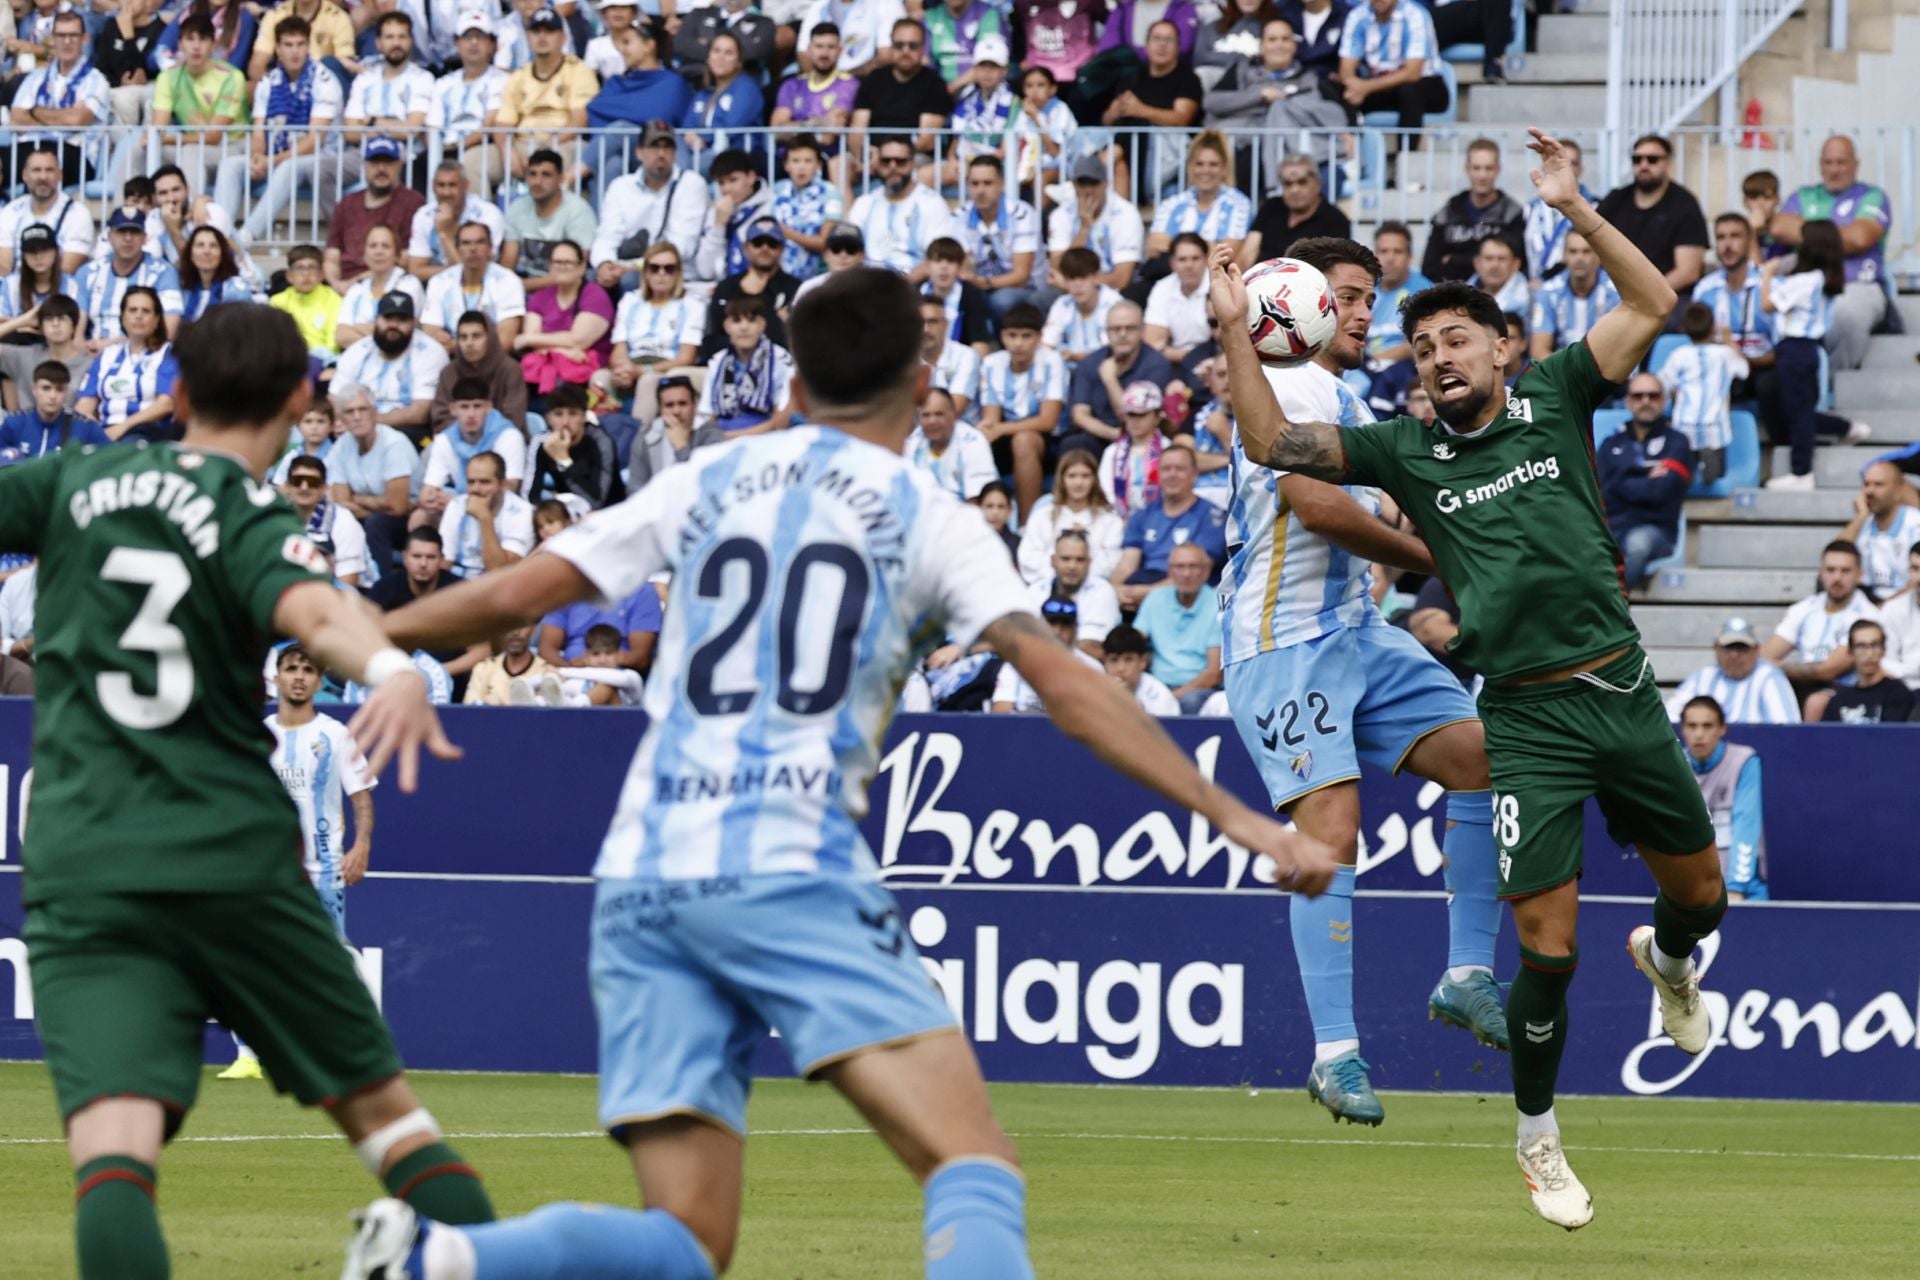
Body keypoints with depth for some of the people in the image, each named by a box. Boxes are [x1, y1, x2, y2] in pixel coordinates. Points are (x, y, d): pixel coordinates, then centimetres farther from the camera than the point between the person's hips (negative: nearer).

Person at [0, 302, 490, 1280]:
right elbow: (313, 609, -23)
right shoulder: (250, 522, -2)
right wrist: (393, 672, -42)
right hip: (233, 859, -1)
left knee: (113, 1138, -16)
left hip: (79, 866, 1)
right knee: (374, 1097, 17)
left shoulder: (81, 480, 8)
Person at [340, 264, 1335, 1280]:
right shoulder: (929, 518, 8)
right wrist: (1233, 817, -1)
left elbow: (513, 595, 15)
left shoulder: (709, 479, 18)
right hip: (792, 868, -5)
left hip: (641, 870, 5)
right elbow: (1060, 681, -1)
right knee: (974, 1167, -12)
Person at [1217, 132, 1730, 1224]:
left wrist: (1575, 209, -8)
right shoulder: (1406, 451, 5)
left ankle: (1668, 960, 52)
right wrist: (1236, 334, -9)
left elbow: (1654, 306, 0)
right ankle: (1538, 1137, 12)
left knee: (1700, 890, 13)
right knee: (1549, 943, -7)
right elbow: (1272, 442, 0)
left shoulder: (1553, 400, 6)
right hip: (1528, 720, -2)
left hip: (1623, 692, 2)